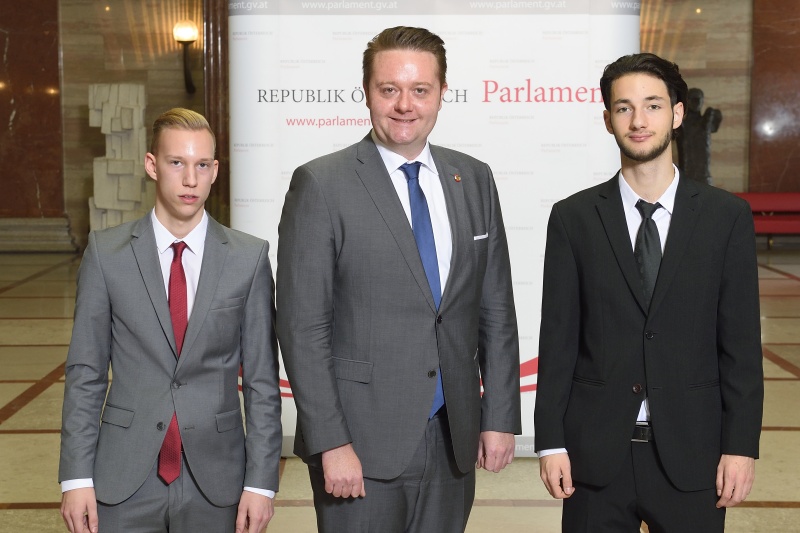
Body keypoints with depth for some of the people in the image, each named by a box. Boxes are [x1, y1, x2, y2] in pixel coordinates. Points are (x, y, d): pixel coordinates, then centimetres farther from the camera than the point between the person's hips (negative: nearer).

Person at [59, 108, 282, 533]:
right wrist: (76, 478, -4)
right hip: (124, 481, 0)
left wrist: (261, 481, -4)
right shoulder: (106, 253, -1)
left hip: (215, 483, 0)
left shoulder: (249, 258, -1)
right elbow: (85, 373, 1)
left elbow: (262, 379, -1)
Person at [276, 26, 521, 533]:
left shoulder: (474, 180, 6)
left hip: (454, 439, 4)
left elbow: (496, 310, 9)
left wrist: (501, 416, 5)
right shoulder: (321, 185, -7)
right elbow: (302, 328, -10)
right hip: (362, 442, -4)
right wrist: (331, 443, -13)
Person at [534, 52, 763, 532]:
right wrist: (551, 441, -3)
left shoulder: (727, 216, 0)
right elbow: (558, 337, 0)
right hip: (596, 453, 0)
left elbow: (741, 342, 0)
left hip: (691, 453, 0)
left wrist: (741, 445, -4)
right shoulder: (574, 218, 1)